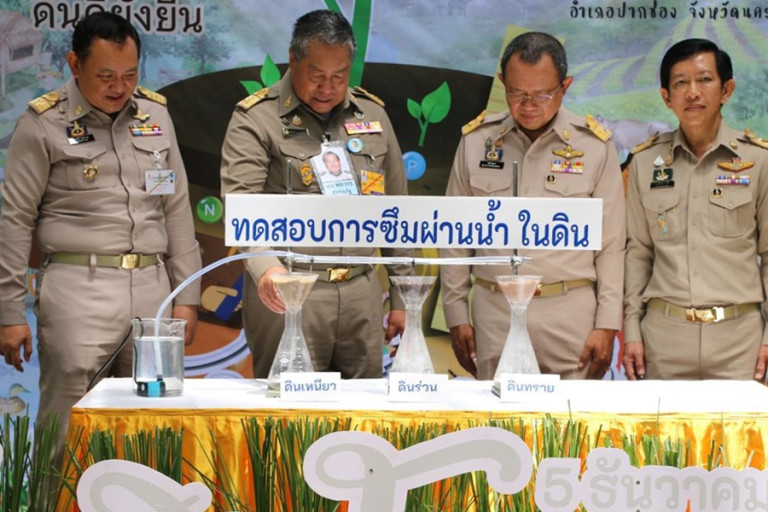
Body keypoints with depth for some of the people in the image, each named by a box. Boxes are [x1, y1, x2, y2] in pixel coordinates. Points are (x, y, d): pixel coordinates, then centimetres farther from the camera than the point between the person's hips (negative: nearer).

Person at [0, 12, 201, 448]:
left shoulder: (155, 113, 12)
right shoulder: (44, 123, -1)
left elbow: (177, 210, 16)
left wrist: (186, 296, 12)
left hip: (151, 287, 4)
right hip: (78, 289, -4)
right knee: (68, 430, -5)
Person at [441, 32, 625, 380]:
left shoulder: (594, 146, 1)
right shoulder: (476, 140, 6)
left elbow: (611, 245, 4)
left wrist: (607, 325, -1)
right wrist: (456, 315, 7)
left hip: (570, 312, -1)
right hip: (494, 312, 2)